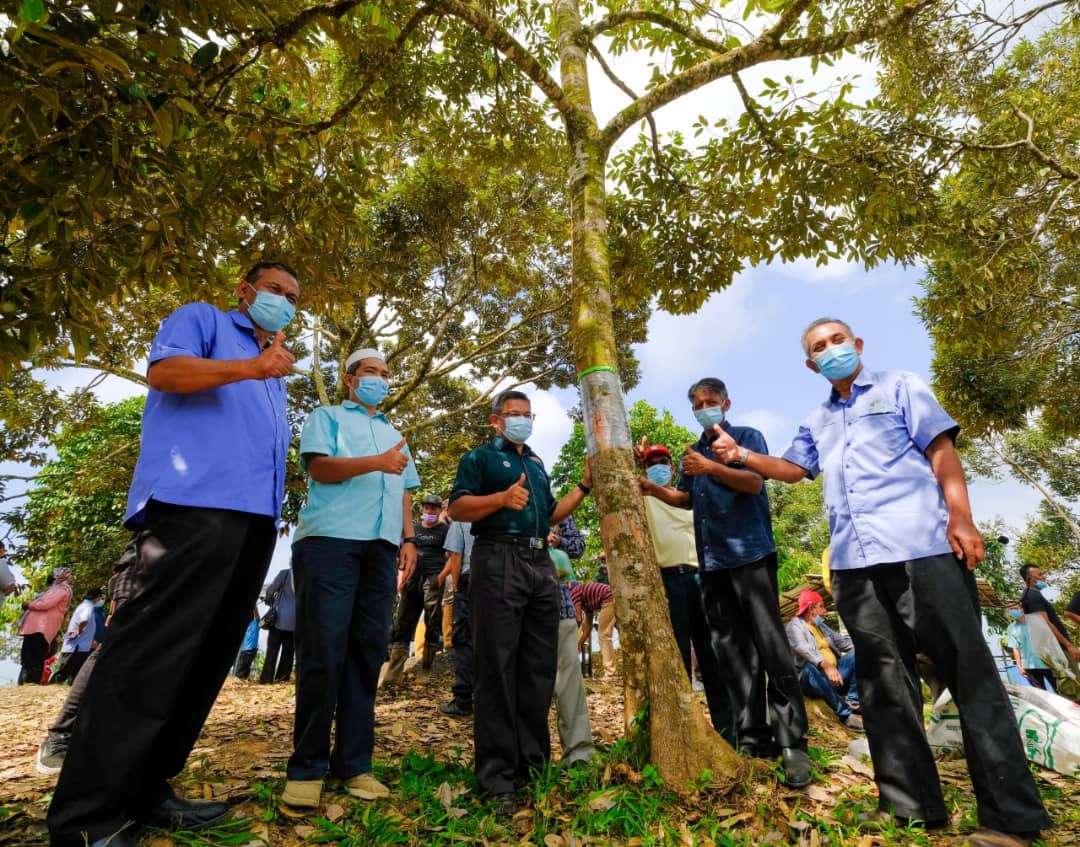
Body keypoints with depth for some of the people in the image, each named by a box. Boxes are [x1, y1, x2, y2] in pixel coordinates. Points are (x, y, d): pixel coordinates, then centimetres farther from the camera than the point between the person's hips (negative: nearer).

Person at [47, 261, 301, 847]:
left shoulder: (274, 370, 32)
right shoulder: (202, 319, 13)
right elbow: (164, 371, -7)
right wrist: (248, 367, -18)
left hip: (256, 515, 8)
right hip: (195, 501, -8)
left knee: (207, 653, 7)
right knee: (151, 650, -11)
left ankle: (144, 790, 15)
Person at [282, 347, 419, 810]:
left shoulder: (394, 434, 28)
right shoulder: (327, 417, 12)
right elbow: (320, 467, -4)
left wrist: (408, 539, 10)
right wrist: (375, 462, -18)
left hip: (382, 546, 5)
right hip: (330, 539, -5)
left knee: (367, 652, 4)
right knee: (323, 652, -6)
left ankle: (353, 763, 11)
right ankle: (306, 767, 6)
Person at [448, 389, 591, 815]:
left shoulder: (537, 464, 25)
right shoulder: (480, 457, 5)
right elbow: (457, 507, -6)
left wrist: (584, 485, 16)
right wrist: (502, 498, -21)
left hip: (540, 564, 7)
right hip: (499, 560, -7)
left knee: (540, 666, 8)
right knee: (497, 667, -5)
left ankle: (533, 761, 20)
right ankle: (497, 776, 2)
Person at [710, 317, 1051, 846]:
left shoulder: (900, 388, 10)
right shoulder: (818, 422, 23)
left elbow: (941, 452, 2)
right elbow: (793, 469, 23)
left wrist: (960, 516, -11)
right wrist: (741, 455, 6)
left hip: (921, 546, -5)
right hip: (854, 561, 5)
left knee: (967, 669, -3)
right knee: (882, 677, 7)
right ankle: (910, 802, 17)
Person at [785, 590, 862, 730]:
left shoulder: (820, 624, 19)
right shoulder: (795, 626, -8)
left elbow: (840, 640, 13)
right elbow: (804, 649, -27)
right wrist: (826, 665, -43)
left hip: (834, 674, 8)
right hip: (812, 680, -8)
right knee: (811, 667, -39)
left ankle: (852, 700, -16)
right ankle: (845, 714, -36)